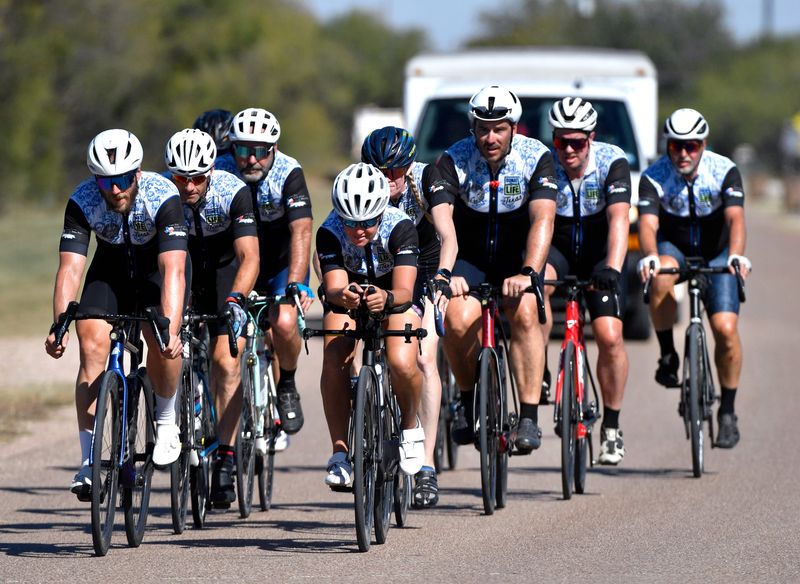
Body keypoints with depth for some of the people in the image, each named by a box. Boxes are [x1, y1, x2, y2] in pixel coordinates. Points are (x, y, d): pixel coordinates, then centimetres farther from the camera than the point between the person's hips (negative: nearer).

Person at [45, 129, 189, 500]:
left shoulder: (163, 197, -33)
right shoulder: (82, 202, -26)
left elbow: (173, 270, -41)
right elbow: (70, 268, -31)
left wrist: (171, 330, -53)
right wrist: (60, 326, -45)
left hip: (159, 265, -2)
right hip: (111, 268, 2)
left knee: (160, 340, -28)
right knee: (92, 344, -18)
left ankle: (166, 420, 0)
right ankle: (89, 462, -14)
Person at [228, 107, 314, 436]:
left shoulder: (288, 173, -24)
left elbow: (301, 231, -33)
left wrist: (294, 284, -47)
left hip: (284, 264, -2)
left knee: (283, 322, -26)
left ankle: (288, 389, 0)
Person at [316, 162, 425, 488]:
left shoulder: (400, 227, -30)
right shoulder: (329, 231, -27)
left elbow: (404, 290, -37)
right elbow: (333, 287, -34)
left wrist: (387, 299, -60)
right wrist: (341, 295, -59)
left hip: (393, 296, -1)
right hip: (348, 298, 1)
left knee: (402, 364, -29)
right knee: (334, 362, -27)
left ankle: (411, 428, 2)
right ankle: (340, 452, -16)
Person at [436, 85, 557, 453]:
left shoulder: (536, 158, -17)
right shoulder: (454, 160, -17)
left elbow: (542, 220, -28)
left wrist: (527, 273, -45)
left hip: (517, 254, 0)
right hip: (470, 257, 0)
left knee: (524, 314, -29)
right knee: (458, 321, -26)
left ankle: (529, 418, -25)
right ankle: (468, 401, 1)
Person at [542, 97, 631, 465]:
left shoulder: (612, 162, -21)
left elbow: (619, 218, -33)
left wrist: (612, 269, -49)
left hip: (600, 254, 0)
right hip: (557, 250, 0)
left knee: (609, 336, -15)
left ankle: (611, 427, 1)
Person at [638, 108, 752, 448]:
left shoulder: (725, 171, -20)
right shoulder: (654, 177, -19)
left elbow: (735, 218, -34)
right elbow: (648, 223, -32)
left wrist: (736, 255, -53)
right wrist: (649, 256, -54)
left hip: (715, 254, 0)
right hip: (673, 248, 0)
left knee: (726, 328, -17)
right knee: (661, 278, -37)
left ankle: (727, 412, 0)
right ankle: (667, 355, -16)